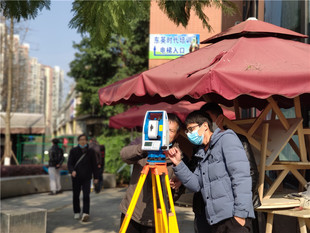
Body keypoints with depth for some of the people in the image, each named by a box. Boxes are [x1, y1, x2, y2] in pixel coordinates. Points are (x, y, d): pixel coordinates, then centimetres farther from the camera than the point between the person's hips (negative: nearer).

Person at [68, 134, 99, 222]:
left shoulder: (91, 151, 5)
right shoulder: (73, 151, 3)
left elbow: (94, 165, 9)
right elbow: (69, 163, -2)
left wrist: (95, 177, 6)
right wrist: (72, 171, -22)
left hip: (86, 177, -1)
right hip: (76, 177, 1)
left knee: (86, 195, -11)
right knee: (76, 195, 8)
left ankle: (85, 213, -16)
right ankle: (77, 212, 22)